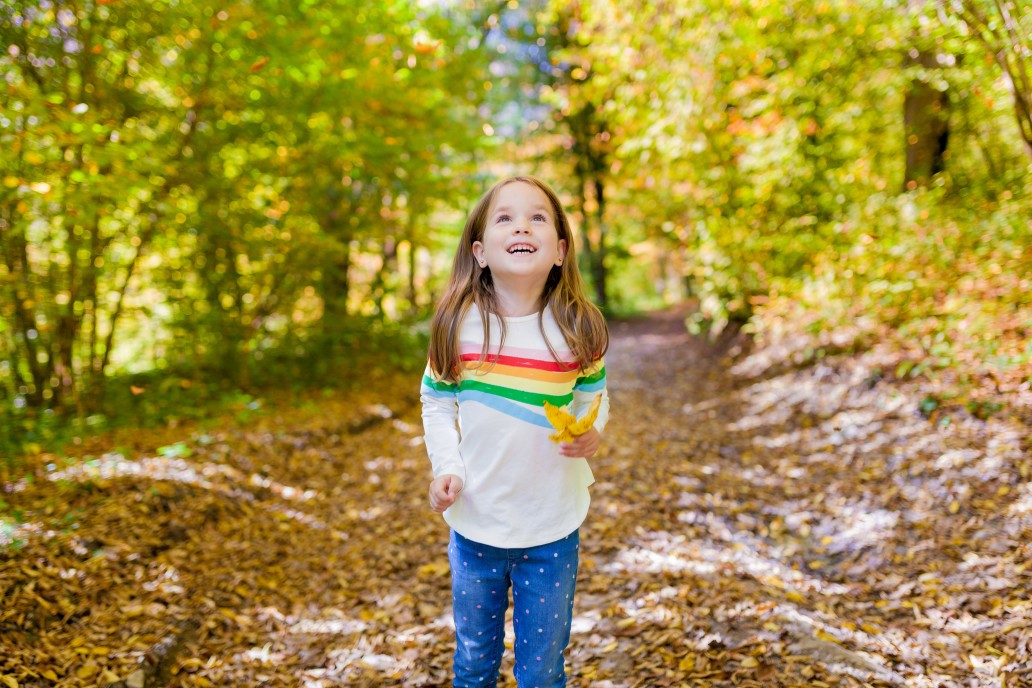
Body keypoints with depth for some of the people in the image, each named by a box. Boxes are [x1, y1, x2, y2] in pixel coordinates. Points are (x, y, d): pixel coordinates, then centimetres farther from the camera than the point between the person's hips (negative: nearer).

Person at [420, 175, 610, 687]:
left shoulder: (577, 328, -10)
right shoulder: (457, 325, -9)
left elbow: (594, 397, 4)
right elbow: (436, 401, 4)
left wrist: (592, 433, -17)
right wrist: (446, 466, -9)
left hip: (552, 530, -1)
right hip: (475, 522, 1)